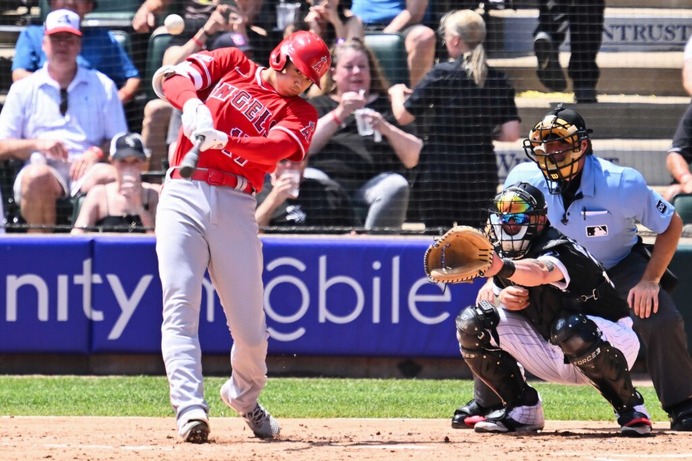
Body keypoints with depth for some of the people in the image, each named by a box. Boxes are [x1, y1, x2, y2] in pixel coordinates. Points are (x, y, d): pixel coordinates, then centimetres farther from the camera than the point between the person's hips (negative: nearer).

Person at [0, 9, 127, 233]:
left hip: (86, 170, 0)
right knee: (36, 177, -37)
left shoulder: (103, 87, 19)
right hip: (44, 166, 0)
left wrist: (97, 153, -8)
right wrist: (37, 144, -7)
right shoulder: (23, 89, 18)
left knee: (109, 176, -35)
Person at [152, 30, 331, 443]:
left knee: (250, 325, 2)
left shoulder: (300, 114, 11)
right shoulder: (229, 64, 13)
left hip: (236, 207, 1)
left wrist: (224, 139, -29)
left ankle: (244, 397, 31)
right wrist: (193, 106, -21)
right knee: (180, 307, -14)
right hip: (183, 195, -1)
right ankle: (190, 409, -21)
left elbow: (276, 147, -10)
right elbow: (171, 79, 1)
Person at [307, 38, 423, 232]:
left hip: (373, 183, 0)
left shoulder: (387, 104, 25)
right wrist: (339, 114, -6)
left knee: (396, 186, -33)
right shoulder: (318, 105, 26)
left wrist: (388, 129, -6)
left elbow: (412, 159, 12)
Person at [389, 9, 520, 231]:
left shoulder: (442, 75, -8)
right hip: (482, 175, 3)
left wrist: (397, 93, 17)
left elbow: (403, 116, -4)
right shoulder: (498, 80, 1)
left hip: (439, 173, -3)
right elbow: (511, 134, -3)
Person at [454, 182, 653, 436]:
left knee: (571, 329, -43)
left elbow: (540, 272, -49)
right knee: (472, 323, -9)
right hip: (554, 358, 7)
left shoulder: (560, 250, -26)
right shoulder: (505, 256, -2)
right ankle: (522, 409, 3)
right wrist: (504, 296, -19)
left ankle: (630, 407, -19)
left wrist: (503, 268, -71)